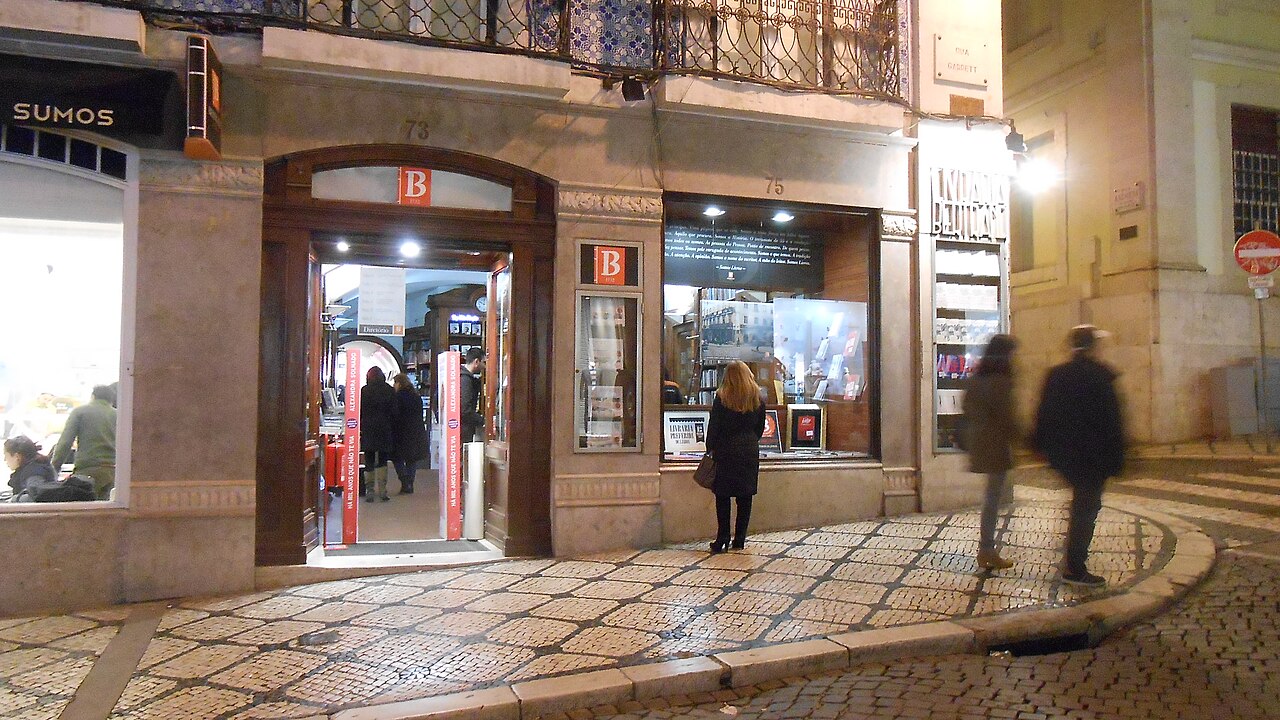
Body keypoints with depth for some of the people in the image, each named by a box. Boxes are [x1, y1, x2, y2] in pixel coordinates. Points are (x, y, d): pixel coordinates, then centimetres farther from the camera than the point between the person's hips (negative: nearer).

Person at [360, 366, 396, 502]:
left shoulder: (364, 391, -2)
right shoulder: (390, 391, 2)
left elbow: (359, 411, -2)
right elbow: (394, 412, 3)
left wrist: (360, 427, 7)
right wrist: (391, 427, 12)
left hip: (367, 430, -1)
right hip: (384, 430, 1)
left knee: (369, 461, 3)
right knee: (382, 460, 9)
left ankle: (370, 491, -1)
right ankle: (382, 490, 0)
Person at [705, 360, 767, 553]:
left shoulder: (721, 397, -8)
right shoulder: (757, 398, 1)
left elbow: (713, 425, -6)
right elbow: (760, 427, 9)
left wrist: (710, 448, 4)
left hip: (725, 451, -3)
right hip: (750, 452, 3)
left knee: (723, 496, 4)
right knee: (745, 497, 8)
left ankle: (722, 539, 2)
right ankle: (740, 539, 12)